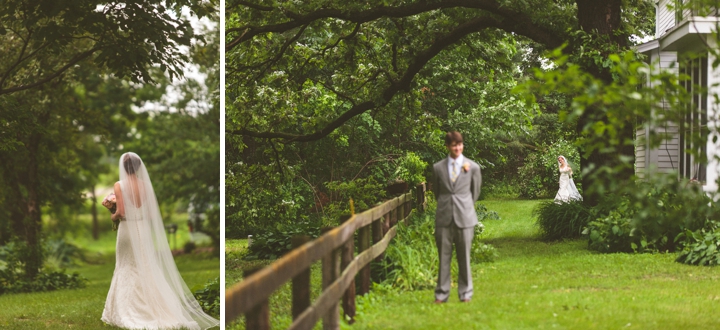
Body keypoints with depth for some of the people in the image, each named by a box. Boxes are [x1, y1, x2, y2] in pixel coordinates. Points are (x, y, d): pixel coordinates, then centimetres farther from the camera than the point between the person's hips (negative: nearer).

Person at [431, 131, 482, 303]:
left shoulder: (473, 167, 2)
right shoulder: (438, 168, 4)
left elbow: (475, 191, 13)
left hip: (464, 217, -1)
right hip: (444, 217, 1)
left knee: (464, 257, 4)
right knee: (444, 257, 3)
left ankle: (465, 293, 13)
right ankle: (441, 294, 8)